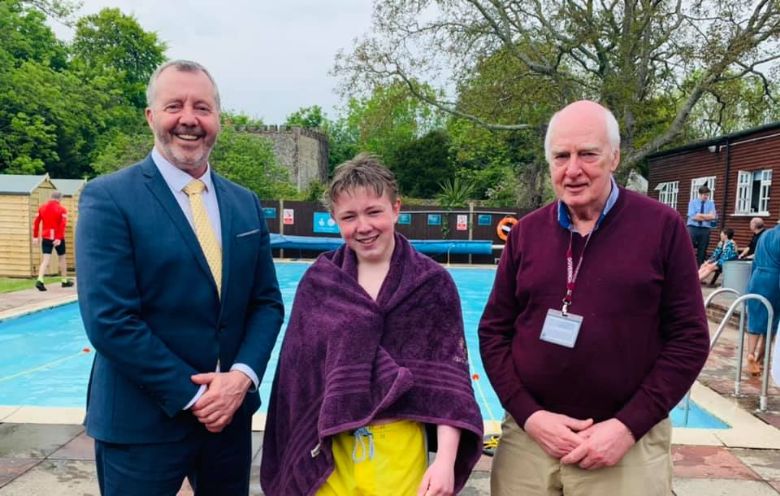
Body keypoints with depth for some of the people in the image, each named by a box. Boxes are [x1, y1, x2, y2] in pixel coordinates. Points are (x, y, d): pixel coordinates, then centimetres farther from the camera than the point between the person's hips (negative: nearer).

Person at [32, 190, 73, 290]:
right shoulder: (62, 209, -5)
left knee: (45, 259, -1)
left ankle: (40, 280, -20)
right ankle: (65, 281, 22)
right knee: (62, 258, 13)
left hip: (45, 237, 3)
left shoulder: (42, 207, 8)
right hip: (58, 238, -3)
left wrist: (35, 236, 9)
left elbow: (36, 222, 6)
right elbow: (62, 225, -17)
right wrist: (59, 238, -21)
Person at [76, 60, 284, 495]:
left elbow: (268, 302, 5)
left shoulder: (246, 203, 6)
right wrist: (193, 395, -15)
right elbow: (109, 320, -16)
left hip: (230, 412, 5)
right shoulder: (109, 197, -10)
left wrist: (242, 376, -11)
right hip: (142, 421, -4)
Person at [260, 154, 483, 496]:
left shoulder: (432, 283, -6)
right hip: (328, 449, 2)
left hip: (399, 450, -1)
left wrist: (446, 458, -16)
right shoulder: (318, 282, 0)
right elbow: (298, 370, 3)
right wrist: (296, 451, 3)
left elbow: (449, 378, -8)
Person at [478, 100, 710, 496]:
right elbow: (493, 331, 4)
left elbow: (689, 338, -4)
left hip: (627, 442, -2)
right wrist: (529, 415, -7)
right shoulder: (526, 233, 2)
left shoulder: (662, 227, -4)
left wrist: (629, 426, -11)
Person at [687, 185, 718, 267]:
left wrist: (700, 215, -11)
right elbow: (693, 216, -10)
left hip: (705, 229, 2)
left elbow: (713, 216, -7)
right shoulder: (692, 202, 3)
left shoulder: (711, 203, 9)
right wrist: (707, 217, -7)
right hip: (693, 228, -2)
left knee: (702, 251, 5)